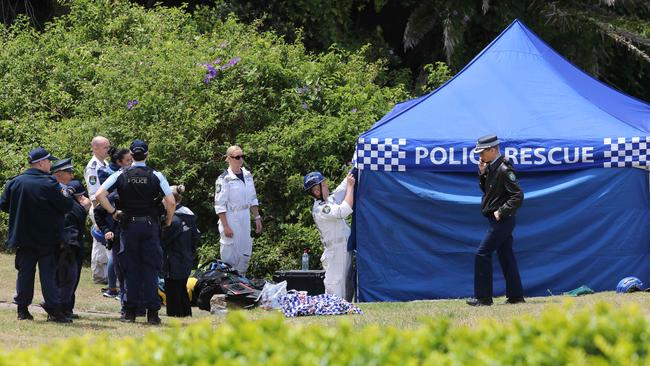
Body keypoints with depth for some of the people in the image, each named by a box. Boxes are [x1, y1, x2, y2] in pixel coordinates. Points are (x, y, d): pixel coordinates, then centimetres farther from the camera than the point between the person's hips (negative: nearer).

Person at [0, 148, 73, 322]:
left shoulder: (15, 183, 1)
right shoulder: (49, 184, -16)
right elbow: (66, 206, -14)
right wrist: (66, 195, 7)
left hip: (23, 237, 4)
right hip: (47, 238, -4)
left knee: (25, 272, 10)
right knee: (48, 272, -1)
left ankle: (22, 309, 10)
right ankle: (53, 311, -4)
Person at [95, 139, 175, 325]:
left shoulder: (121, 175, 0)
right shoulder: (156, 176, -3)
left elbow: (99, 195, -9)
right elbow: (171, 202, -9)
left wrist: (113, 212, 3)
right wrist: (168, 220, 8)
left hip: (129, 226, 1)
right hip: (150, 225, -1)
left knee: (130, 269, 7)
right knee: (151, 268, 2)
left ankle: (130, 311, 6)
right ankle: (152, 313, -2)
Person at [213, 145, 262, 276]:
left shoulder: (247, 175, 9)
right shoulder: (224, 179, -12)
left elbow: (253, 200, 18)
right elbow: (220, 205, -13)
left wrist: (257, 218, 13)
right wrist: (225, 226, -17)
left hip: (245, 219, 7)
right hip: (230, 219, -7)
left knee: (245, 253, 10)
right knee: (230, 256, -5)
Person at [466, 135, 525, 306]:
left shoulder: (504, 169, -18)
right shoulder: (492, 168, 11)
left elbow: (518, 195, -21)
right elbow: (487, 189, 20)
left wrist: (501, 212, -20)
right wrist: (482, 173, 5)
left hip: (501, 220, -10)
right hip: (499, 221, 10)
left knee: (482, 254, -8)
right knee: (506, 256, 12)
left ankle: (483, 297, -5)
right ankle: (516, 295, 15)